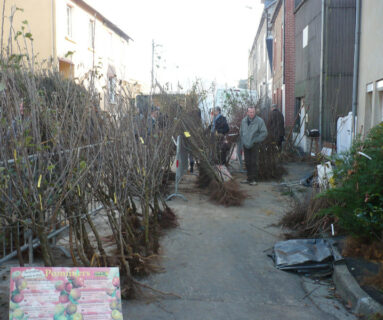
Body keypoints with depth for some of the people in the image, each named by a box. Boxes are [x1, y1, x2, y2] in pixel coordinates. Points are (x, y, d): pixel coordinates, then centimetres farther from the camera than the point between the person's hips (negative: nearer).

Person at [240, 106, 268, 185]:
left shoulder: (259, 121, -9)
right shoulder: (244, 120, 7)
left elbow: (264, 133, -9)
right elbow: (241, 132, 19)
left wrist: (255, 140, -11)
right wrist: (243, 142, 9)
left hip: (254, 145, -5)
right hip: (246, 145, 5)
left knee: (254, 162, -5)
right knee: (247, 162, 10)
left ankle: (253, 179, 2)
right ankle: (249, 178, 20)